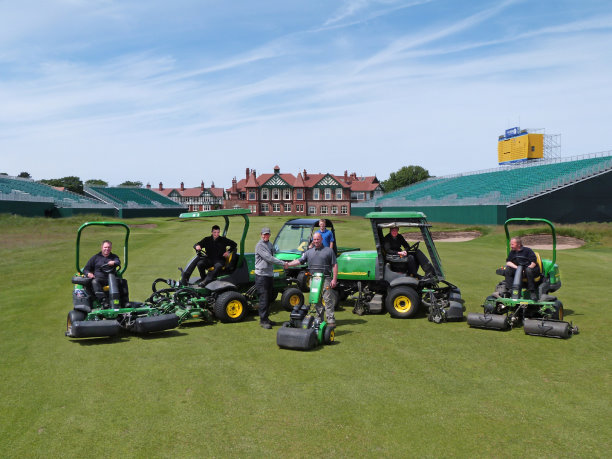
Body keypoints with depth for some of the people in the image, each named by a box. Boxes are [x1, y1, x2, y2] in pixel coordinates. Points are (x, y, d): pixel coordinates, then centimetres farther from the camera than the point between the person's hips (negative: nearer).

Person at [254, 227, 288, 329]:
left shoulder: (270, 244, 15)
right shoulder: (259, 245, -12)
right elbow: (269, 258, -19)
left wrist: (272, 273, 16)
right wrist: (283, 263, -17)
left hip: (270, 275, 8)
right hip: (261, 275, -8)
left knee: (268, 298, 13)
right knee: (263, 298, -7)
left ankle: (266, 318, 21)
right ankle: (263, 320, -1)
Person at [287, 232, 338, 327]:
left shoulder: (329, 251, 4)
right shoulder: (309, 252, 15)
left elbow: (334, 265, 1)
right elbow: (299, 261, 8)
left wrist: (334, 279, -7)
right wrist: (288, 264, -8)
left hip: (325, 279, -4)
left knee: (327, 300, -7)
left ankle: (331, 320, -4)